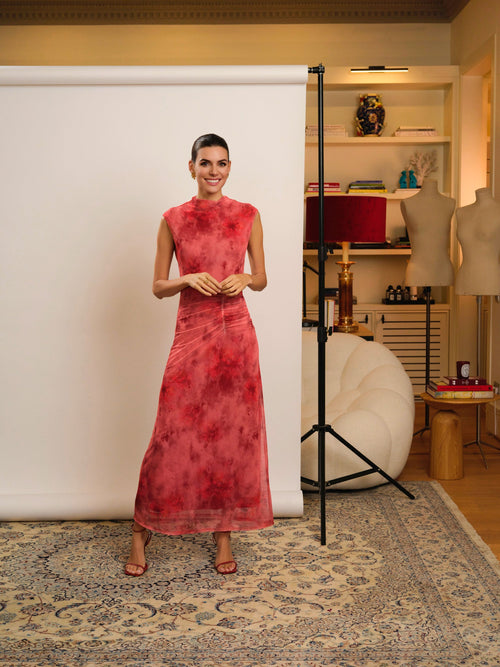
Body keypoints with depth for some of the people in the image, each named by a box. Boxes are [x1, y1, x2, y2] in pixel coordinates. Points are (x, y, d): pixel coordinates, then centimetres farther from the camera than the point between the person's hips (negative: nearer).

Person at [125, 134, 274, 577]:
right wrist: (189, 279, -13)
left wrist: (244, 279, -10)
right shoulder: (174, 219, 4)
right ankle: (142, 531, 17)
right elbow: (158, 286, 6)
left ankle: (225, 533, 20)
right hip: (192, 335, -1)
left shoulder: (248, 216, 6)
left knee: (234, 432, 5)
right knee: (173, 434, -1)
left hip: (236, 334, 1)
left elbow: (262, 279, 11)